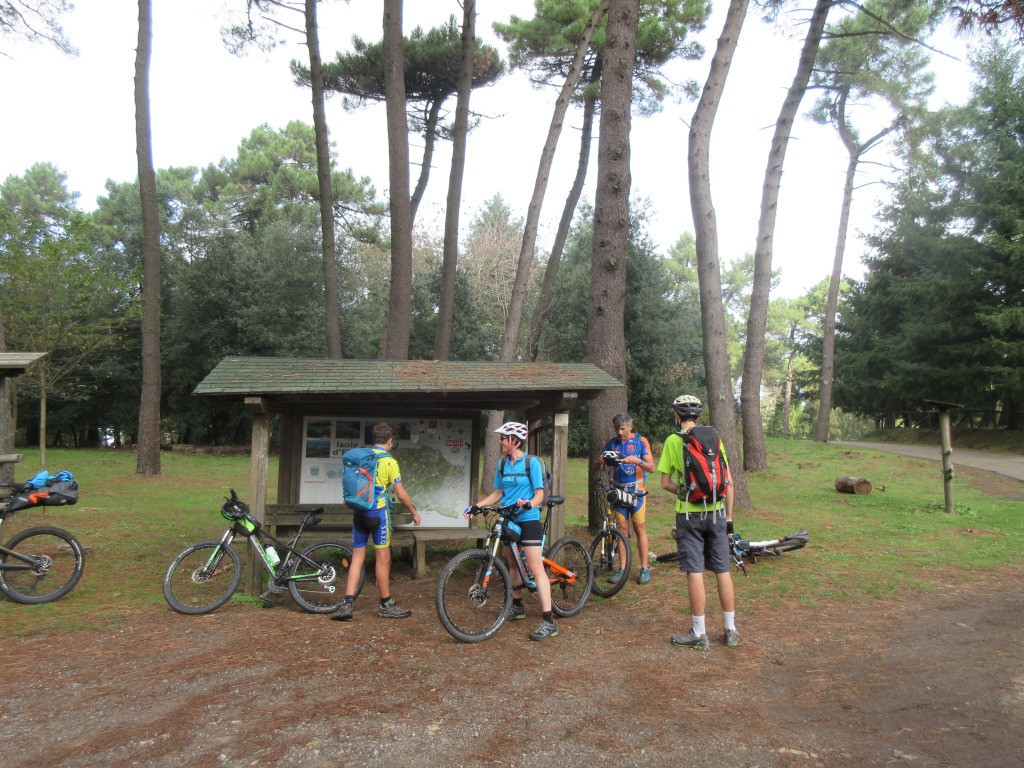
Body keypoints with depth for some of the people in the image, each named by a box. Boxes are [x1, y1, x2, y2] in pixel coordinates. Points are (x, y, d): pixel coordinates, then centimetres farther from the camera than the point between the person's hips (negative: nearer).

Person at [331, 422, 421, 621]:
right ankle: (386, 605, 13)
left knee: (357, 557, 10)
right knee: (383, 557, 4)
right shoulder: (389, 461, -8)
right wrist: (414, 512, 5)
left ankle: (347, 603, 4)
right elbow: (401, 494, -8)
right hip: (379, 511, -5)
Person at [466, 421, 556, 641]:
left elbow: (539, 493, -11)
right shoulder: (502, 463, 8)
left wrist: (528, 504, -32)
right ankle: (517, 606, 37)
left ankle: (549, 622, -13)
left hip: (528, 520, -7)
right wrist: (477, 505, 3)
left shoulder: (531, 463, -10)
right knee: (513, 564, 18)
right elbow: (498, 493, 13)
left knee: (535, 568, -12)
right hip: (508, 521, 7)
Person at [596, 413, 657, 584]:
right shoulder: (611, 443, 6)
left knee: (640, 530, -2)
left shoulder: (640, 441, -4)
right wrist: (601, 461, -20)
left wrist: (637, 461, -29)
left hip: (636, 491, -3)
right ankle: (622, 569, 9)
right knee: (622, 530, 5)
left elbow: (652, 467, -10)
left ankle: (644, 568, 5)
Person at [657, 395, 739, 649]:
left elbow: (665, 483, -4)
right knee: (723, 571, 11)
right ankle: (731, 629, 21)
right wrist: (729, 517, 11)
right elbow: (728, 482, 5)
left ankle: (699, 633, 7)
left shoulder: (673, 441, -3)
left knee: (695, 573, 1)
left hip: (689, 514, -3)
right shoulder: (714, 439, 5)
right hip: (716, 513, 3)